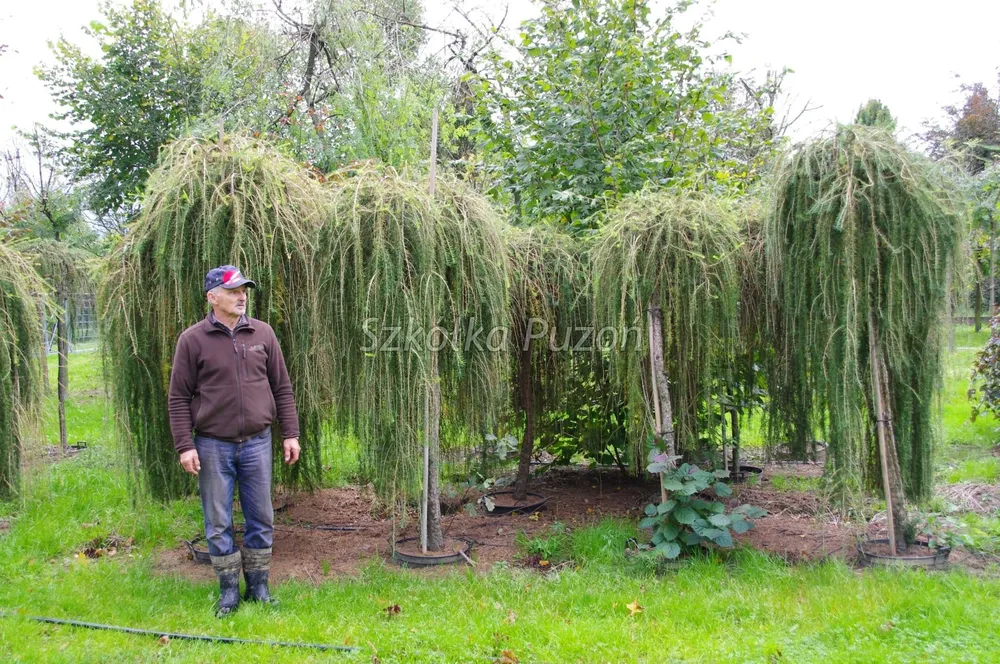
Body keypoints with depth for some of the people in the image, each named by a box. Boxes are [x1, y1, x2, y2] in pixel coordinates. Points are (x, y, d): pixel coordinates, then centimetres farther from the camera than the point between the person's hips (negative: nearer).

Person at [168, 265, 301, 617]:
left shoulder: (263, 334, 4)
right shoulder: (193, 340, -3)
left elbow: (282, 388, 8)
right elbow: (179, 398, -3)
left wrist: (290, 433, 4)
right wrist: (184, 446, -9)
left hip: (257, 443, 2)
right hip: (213, 446, -2)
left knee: (261, 519, 9)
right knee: (218, 523, 7)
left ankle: (259, 587, 23)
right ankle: (229, 590, 21)